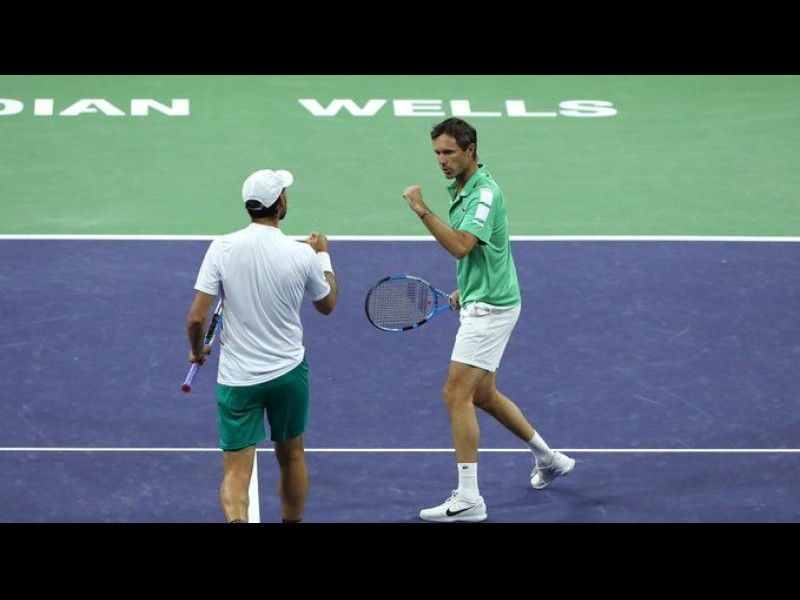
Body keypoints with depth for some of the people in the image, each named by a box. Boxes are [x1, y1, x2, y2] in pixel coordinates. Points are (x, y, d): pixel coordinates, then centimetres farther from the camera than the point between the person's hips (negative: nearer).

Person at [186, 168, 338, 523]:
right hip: (289, 372, 1)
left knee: (236, 473, -3)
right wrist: (323, 256, 25)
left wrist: (197, 349, 9)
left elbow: (197, 317, -13)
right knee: (292, 457, 23)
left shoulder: (222, 248, -11)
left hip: (236, 378, -1)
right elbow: (327, 304, 10)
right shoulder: (302, 255, -10)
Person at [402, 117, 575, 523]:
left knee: (456, 395, -12)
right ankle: (548, 459, 35)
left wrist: (423, 212, -34)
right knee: (482, 395, 20)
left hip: (490, 307, -10)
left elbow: (461, 246, -33)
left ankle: (468, 499, -11)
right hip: (480, 303, 10)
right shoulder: (460, 190, 10)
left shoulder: (485, 193, -20)